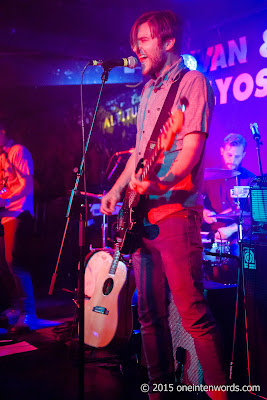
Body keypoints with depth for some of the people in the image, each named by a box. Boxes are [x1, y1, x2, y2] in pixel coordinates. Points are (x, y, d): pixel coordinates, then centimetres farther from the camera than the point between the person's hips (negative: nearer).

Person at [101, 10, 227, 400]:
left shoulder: (193, 83, -3)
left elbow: (192, 147, -15)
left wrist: (162, 182, -32)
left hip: (176, 211, -8)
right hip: (143, 214, 8)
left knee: (193, 314, -9)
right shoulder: (148, 92, 21)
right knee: (150, 313, 12)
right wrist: (117, 190, 17)